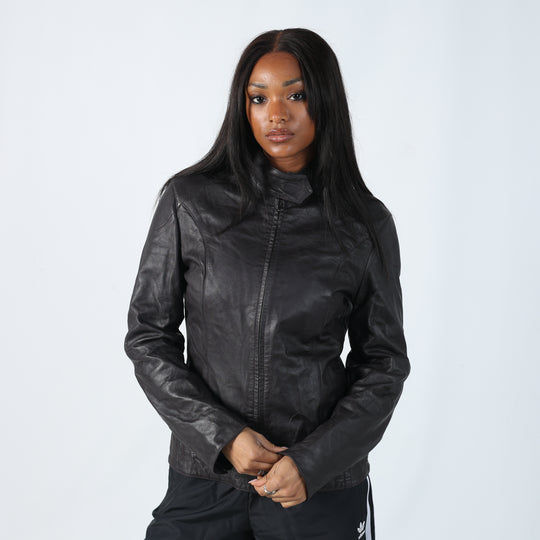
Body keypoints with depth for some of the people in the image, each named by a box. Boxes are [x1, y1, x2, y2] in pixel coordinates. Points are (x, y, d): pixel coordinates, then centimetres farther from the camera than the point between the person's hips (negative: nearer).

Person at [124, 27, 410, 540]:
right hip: (204, 474, 1)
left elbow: (383, 362, 2)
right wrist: (223, 435, -10)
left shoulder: (365, 223, -3)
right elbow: (147, 334, -1)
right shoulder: (191, 200, -3)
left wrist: (312, 461, -9)